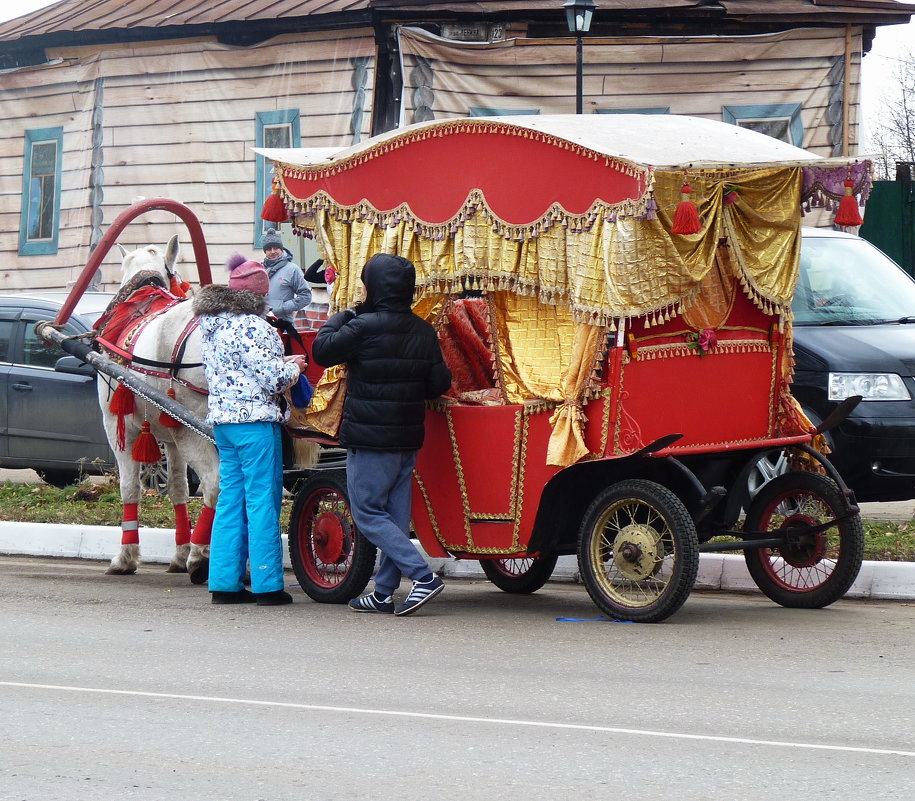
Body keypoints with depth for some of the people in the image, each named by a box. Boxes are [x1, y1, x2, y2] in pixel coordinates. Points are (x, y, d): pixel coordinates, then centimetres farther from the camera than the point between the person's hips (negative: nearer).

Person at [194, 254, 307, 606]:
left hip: (222, 419, 8)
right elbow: (271, 378, -16)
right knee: (262, 501, -3)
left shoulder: (210, 325, 11)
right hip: (255, 419, -8)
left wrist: (281, 364, 18)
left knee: (231, 499, 11)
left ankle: (224, 582, 11)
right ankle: (267, 584, -1)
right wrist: (293, 367, 5)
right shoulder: (253, 327, -15)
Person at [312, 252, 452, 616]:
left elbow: (322, 350, -6)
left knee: (367, 513, -2)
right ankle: (384, 593, 16)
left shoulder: (364, 327, -16)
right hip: (408, 437, 7)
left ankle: (423, 576, -14)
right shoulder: (424, 331, 4)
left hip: (370, 439, -7)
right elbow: (439, 383, 4)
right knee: (395, 514, 12)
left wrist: (342, 316, 7)